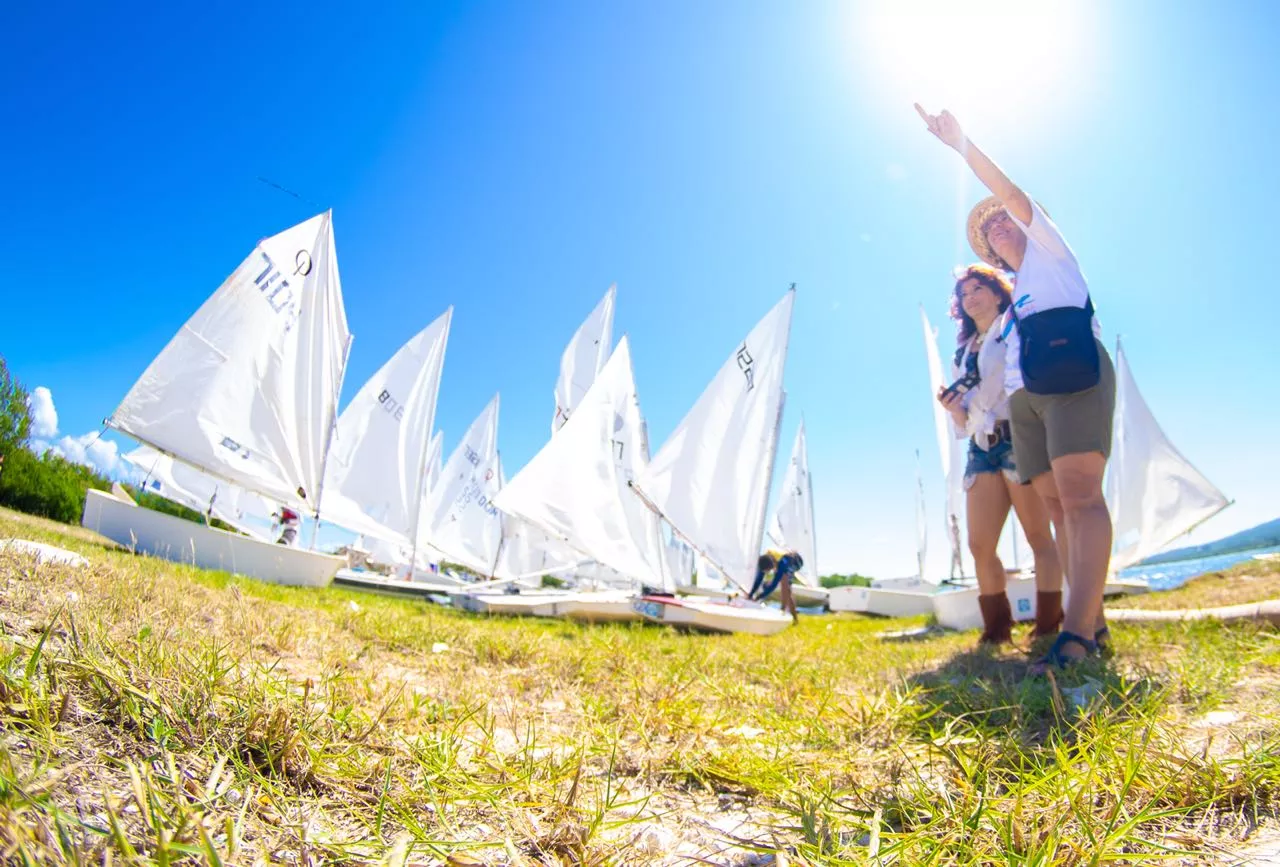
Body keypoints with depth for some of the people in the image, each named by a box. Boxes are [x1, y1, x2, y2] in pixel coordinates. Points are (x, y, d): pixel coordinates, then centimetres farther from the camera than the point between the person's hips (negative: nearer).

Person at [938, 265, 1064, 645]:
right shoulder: (962, 354, 22)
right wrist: (953, 407, 1)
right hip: (982, 448, 5)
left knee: (1039, 535, -6)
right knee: (980, 545, 0)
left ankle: (1048, 626, 1)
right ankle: (996, 628, 11)